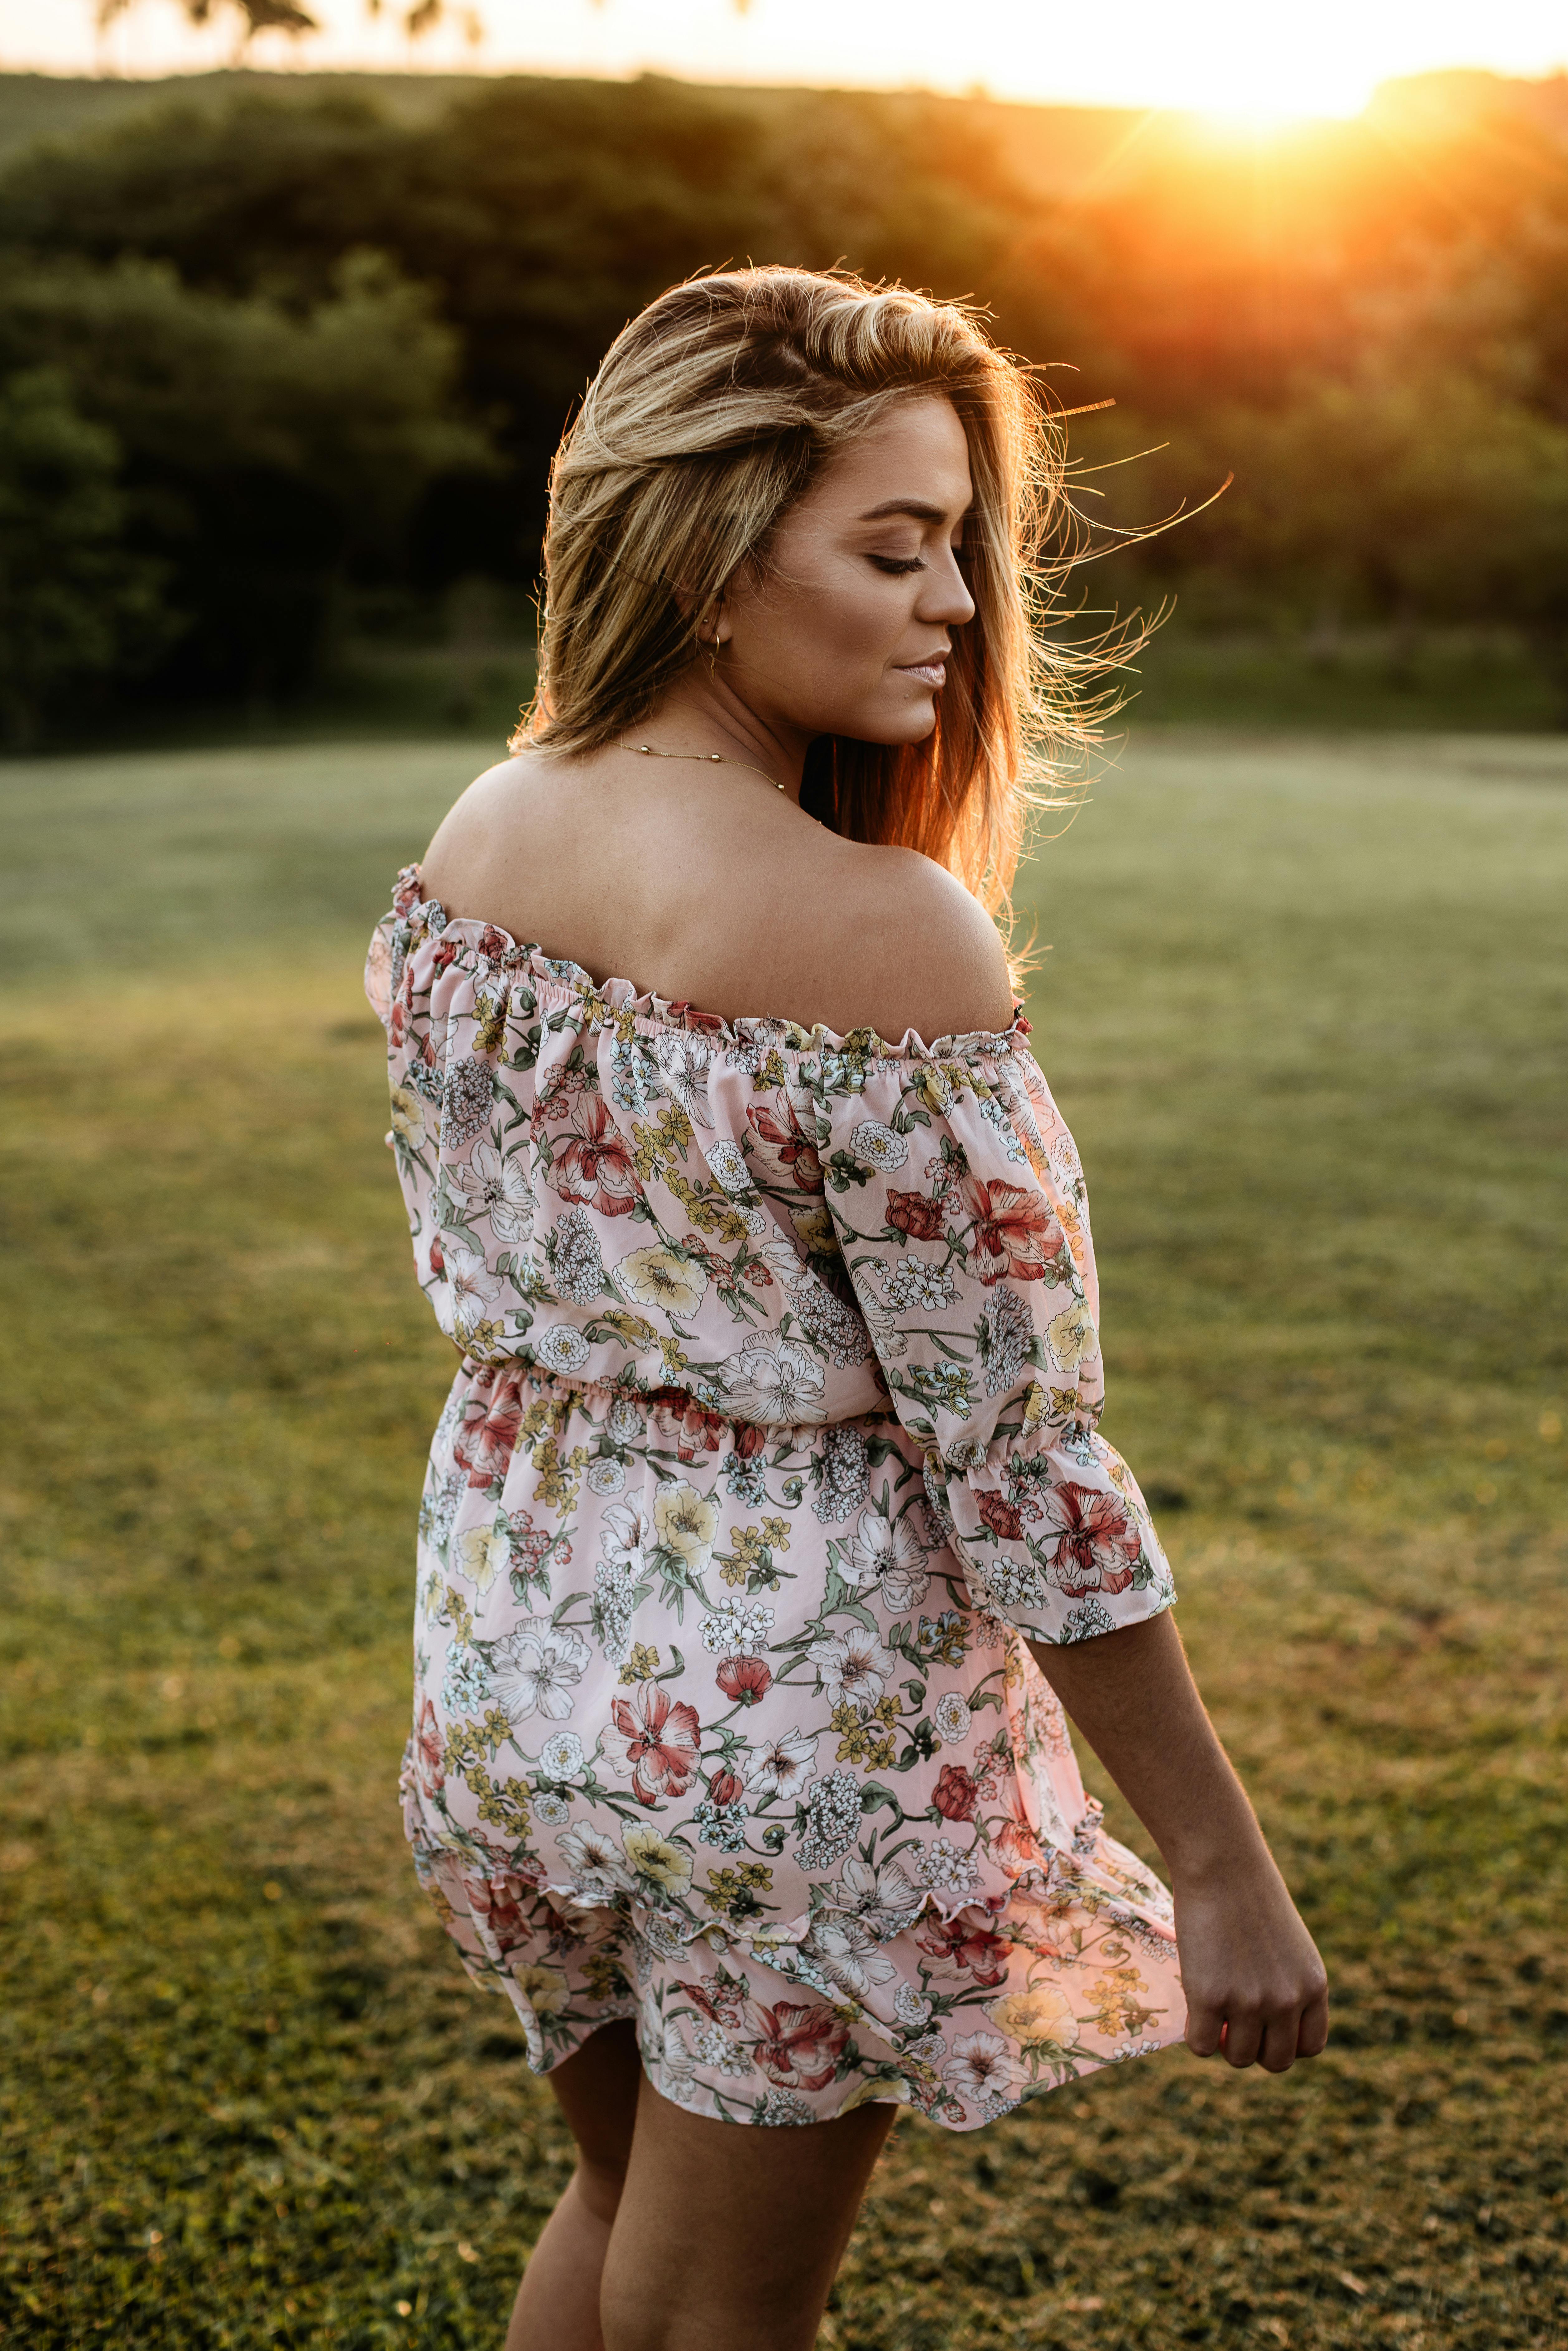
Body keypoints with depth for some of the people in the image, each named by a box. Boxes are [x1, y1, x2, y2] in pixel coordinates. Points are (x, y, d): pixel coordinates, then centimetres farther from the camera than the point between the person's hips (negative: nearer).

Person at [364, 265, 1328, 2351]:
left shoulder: (466, 852, -3)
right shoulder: (878, 937, -24)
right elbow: (1019, 1461, -21)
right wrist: (1221, 1865, -11)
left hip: (506, 1658, 7)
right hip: (798, 1708, -6)